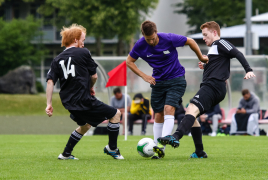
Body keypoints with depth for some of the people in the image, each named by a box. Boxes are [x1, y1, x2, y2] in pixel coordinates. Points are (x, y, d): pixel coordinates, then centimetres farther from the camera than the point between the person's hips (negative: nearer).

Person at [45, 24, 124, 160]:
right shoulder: (83, 53, -3)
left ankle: (66, 154, 30)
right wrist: (91, 87, 23)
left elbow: (50, 81, 2)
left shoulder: (57, 59, 11)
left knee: (85, 125, 32)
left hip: (68, 102, 7)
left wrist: (49, 104, 2)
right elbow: (94, 76, 2)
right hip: (84, 100, -7)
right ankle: (112, 148, 11)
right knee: (115, 114, 6)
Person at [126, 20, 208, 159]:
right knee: (158, 115, 2)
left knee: (169, 109, -21)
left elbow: (190, 41, -3)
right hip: (158, 81, 4)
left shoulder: (169, 39, -19)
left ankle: (162, 145, -31)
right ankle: (158, 151, 8)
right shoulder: (140, 45, -11)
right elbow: (129, 61, 4)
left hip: (176, 79, -4)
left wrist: (201, 57, 7)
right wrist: (144, 76, -5)